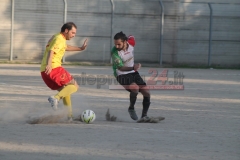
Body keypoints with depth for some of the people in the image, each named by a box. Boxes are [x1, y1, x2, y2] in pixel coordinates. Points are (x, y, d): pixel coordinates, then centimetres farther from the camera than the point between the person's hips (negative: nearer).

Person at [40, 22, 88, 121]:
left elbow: (66, 47, 46)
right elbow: (51, 51, -25)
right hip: (54, 68, -10)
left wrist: (80, 49, 53)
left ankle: (70, 115, 17)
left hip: (44, 71, 10)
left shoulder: (56, 37, 25)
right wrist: (49, 65, -41)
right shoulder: (60, 39, -7)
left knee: (65, 90, 20)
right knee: (74, 86, -8)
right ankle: (56, 98, -29)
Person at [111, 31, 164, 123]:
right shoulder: (114, 52, -26)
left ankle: (144, 116, 7)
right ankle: (131, 109, -6)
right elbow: (120, 68, -29)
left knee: (147, 93, -3)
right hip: (122, 75, -6)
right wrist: (133, 68, -45)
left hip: (133, 73, 6)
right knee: (135, 88, -31)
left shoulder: (131, 43, -12)